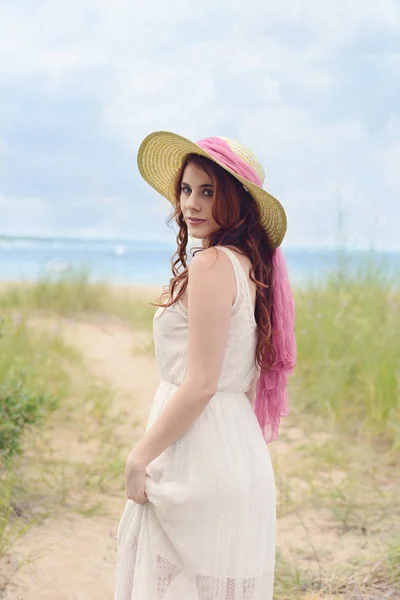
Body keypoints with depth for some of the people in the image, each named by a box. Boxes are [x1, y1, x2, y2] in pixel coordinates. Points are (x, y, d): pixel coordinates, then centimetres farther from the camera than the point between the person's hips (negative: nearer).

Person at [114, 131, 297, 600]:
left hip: (200, 462, -9)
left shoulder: (212, 265, -17)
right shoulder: (249, 265, 10)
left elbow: (200, 385, -20)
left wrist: (139, 457, -12)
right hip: (240, 451, 9)